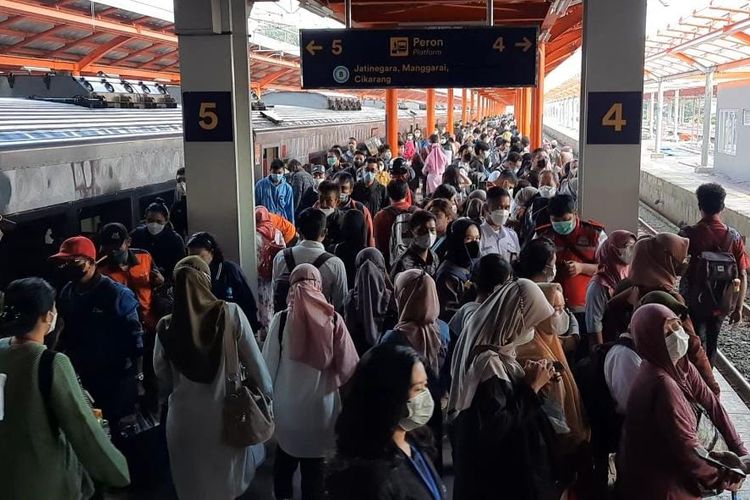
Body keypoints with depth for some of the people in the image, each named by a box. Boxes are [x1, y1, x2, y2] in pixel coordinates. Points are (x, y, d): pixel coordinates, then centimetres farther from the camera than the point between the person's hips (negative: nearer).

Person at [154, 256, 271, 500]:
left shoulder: (166, 326, -11)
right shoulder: (230, 313, -15)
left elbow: (163, 379, 1)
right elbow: (254, 362, -8)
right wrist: (267, 392, 9)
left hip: (185, 419, 1)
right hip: (226, 413, -1)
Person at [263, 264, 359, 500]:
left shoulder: (282, 319, -13)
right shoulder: (333, 319, -11)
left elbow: (270, 363, -6)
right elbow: (348, 365, -7)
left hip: (287, 403, 1)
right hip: (321, 405, -1)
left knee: (285, 456, 24)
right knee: (315, 462, 13)